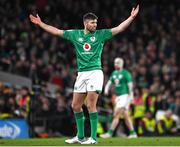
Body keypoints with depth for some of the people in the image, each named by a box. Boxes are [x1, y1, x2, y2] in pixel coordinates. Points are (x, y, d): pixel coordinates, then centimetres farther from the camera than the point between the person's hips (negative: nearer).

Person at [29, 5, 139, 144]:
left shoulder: (100, 34, 2)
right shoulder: (75, 34, 10)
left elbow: (118, 29, -5)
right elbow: (56, 31, 16)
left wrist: (131, 17, -15)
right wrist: (40, 23, 16)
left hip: (95, 72, -5)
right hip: (81, 74, 5)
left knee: (91, 105, -10)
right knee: (75, 106, 7)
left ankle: (93, 138, -4)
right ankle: (80, 136, 21)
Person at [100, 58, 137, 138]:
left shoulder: (125, 73, -8)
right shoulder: (114, 73, 14)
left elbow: (130, 85, -12)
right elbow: (109, 82, 12)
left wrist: (130, 95, -19)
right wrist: (106, 88, -9)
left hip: (125, 95, -8)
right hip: (118, 96, 8)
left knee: (116, 115, -11)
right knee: (126, 116, 10)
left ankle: (110, 133, -11)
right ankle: (133, 133, 15)